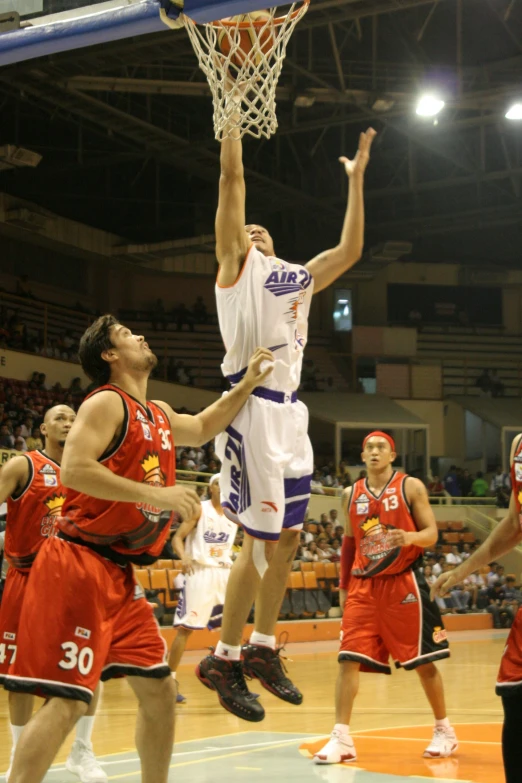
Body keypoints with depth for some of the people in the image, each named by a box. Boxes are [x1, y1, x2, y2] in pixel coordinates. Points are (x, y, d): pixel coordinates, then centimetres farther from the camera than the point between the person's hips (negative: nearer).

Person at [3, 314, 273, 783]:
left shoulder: (158, 414, 17)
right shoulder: (107, 403, -9)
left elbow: (200, 430, 37)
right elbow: (74, 469, -23)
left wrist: (247, 385, 26)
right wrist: (156, 495, -25)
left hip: (119, 574, 9)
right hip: (78, 567, -9)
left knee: (159, 691, 11)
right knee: (67, 701, -14)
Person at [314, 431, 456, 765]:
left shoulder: (411, 487, -2)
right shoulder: (351, 495, 10)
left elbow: (431, 533, -5)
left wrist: (412, 537, -27)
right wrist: (344, 587, 13)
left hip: (404, 582, -3)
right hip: (364, 586, 4)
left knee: (423, 660, 3)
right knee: (349, 659, -6)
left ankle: (444, 730, 19)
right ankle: (342, 738, -4)